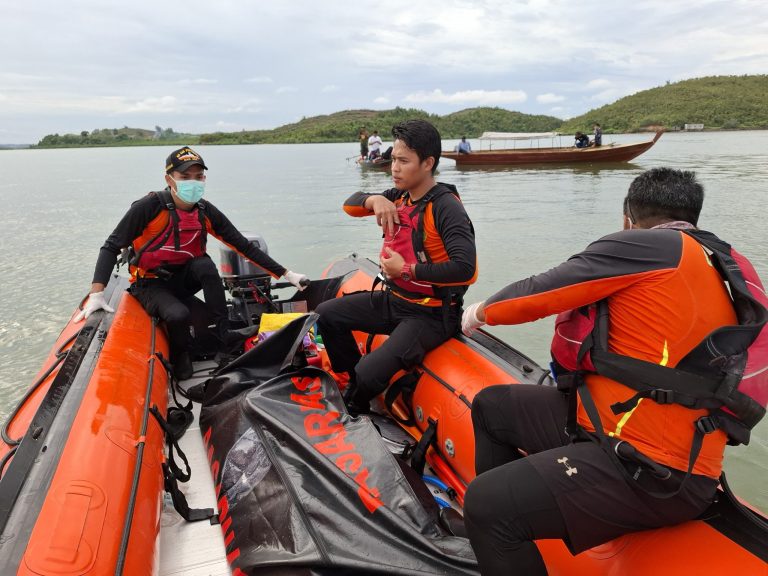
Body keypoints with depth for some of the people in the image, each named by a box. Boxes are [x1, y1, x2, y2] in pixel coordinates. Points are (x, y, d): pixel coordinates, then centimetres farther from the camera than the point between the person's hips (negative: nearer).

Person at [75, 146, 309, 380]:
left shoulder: (206, 212, -7)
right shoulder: (149, 207, -21)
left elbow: (245, 247, -5)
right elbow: (112, 247, -16)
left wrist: (286, 274, -9)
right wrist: (96, 293, -28)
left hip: (183, 279, 3)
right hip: (151, 284, -3)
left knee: (205, 264, -29)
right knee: (178, 315, -33)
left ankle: (224, 333, -19)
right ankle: (180, 357, 0)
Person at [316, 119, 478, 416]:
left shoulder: (445, 207, -21)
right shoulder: (400, 196, 4)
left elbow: (464, 268, -32)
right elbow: (350, 204, 7)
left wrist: (407, 271, -24)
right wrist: (375, 200, -16)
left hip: (431, 314, -8)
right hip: (393, 299, 9)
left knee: (370, 373, -23)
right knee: (327, 314, 11)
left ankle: (352, 408, 14)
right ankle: (356, 383, 22)